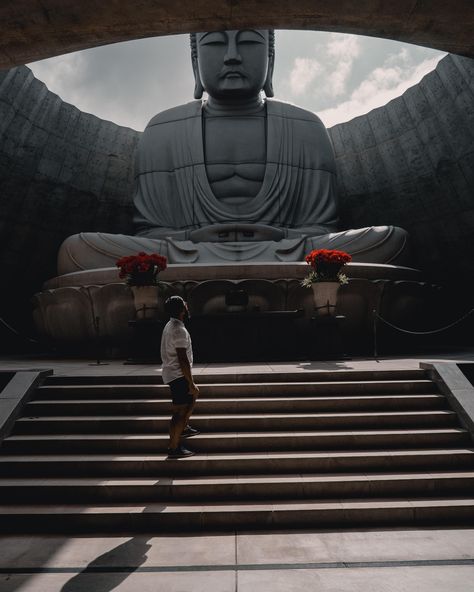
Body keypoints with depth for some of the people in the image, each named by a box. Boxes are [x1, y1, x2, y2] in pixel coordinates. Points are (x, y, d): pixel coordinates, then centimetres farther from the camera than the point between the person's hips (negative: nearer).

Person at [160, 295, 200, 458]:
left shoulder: (170, 326, 10)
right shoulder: (179, 330, -22)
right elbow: (183, 360, -25)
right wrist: (191, 383, -21)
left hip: (172, 373, 11)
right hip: (178, 376, -11)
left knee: (192, 397, 28)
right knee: (179, 411, -4)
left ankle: (184, 428, 40)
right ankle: (174, 448, 3)